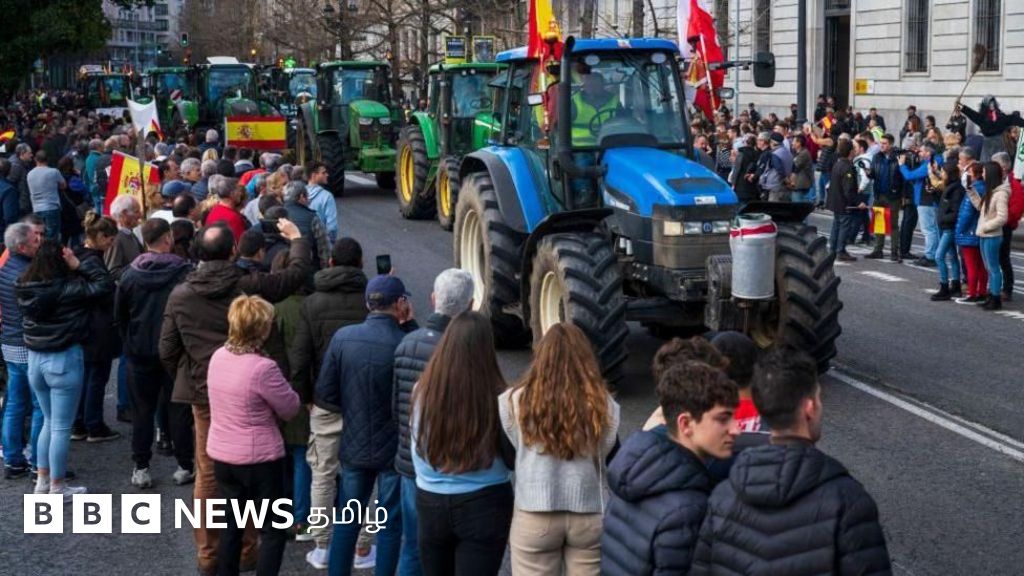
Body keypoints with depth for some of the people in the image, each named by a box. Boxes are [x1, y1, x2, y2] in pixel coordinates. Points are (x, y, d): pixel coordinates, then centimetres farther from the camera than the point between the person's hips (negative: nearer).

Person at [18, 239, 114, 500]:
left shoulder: (25, 289, 0)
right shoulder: (67, 289, -18)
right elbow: (106, 284, -18)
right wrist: (80, 264, -12)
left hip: (35, 359, 7)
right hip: (64, 360, -7)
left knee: (49, 422, 22)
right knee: (61, 427, 4)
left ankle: (42, 481, 26)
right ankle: (57, 488, 11)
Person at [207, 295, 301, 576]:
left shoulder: (218, 357, -1)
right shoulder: (263, 368, -23)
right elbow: (290, 409, -10)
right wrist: (281, 387, 8)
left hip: (221, 456, 7)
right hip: (259, 459, -7)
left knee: (232, 526, 19)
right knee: (274, 531, 6)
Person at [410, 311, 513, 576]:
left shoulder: (422, 391, -10)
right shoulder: (496, 397, -18)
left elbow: (415, 450, 5)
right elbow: (513, 460, -6)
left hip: (430, 504, 3)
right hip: (483, 507, -3)